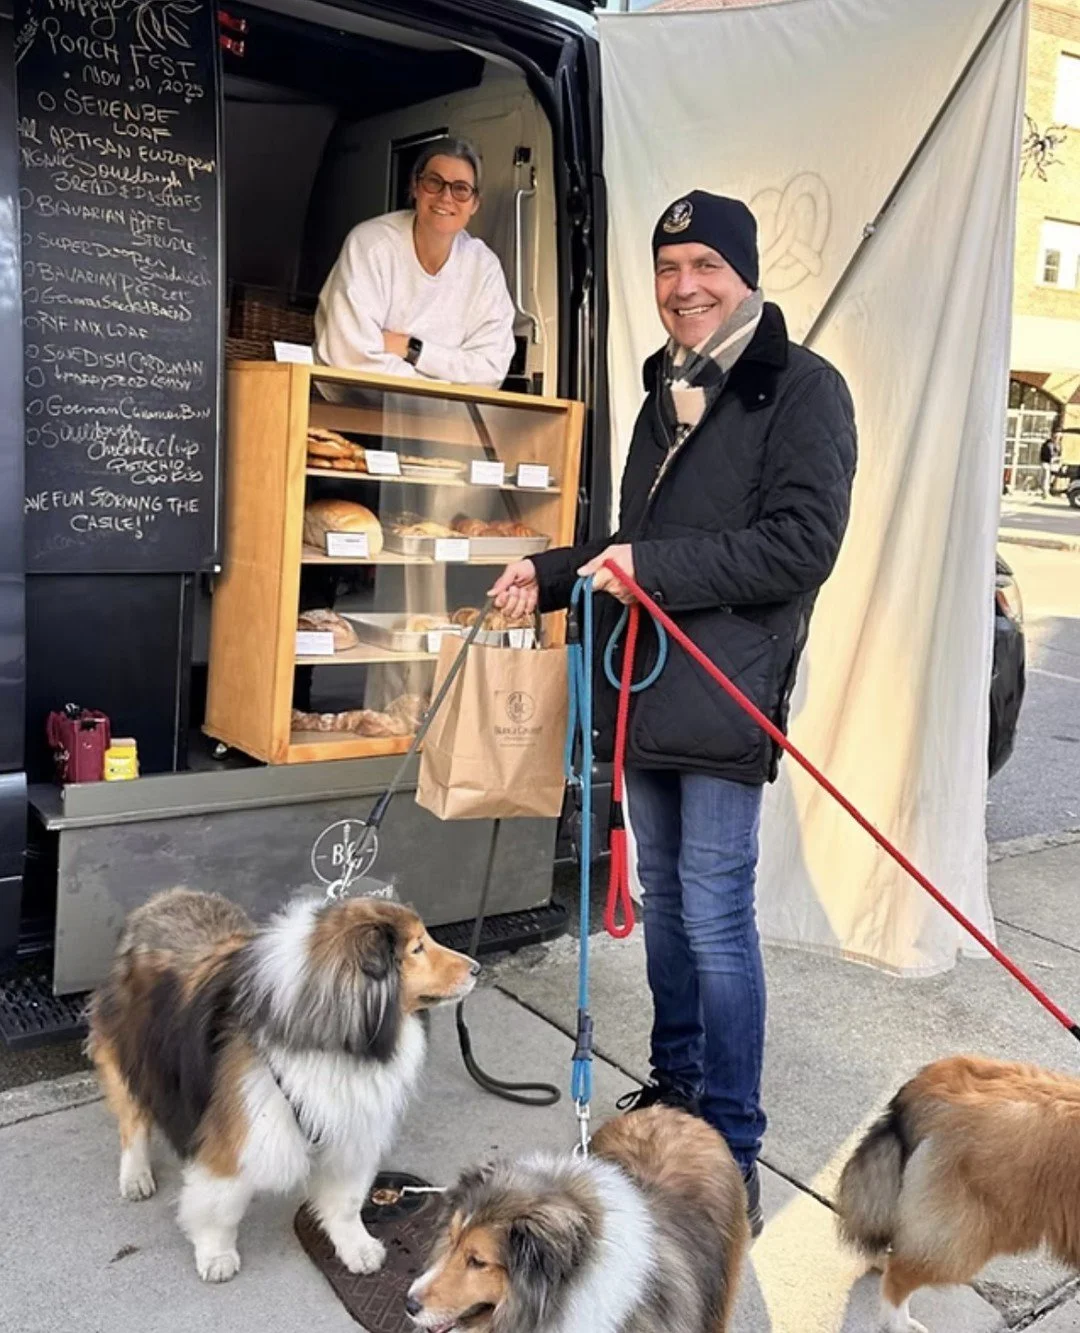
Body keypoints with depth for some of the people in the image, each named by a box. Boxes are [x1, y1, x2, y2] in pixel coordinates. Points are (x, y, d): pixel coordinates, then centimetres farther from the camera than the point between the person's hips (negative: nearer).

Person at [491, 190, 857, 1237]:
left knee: (715, 914, -6)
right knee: (664, 897, 15)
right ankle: (674, 1089, 32)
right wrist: (551, 572, 13)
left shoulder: (802, 389, -5)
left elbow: (803, 544, -16)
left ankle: (733, 1157, 8)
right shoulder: (665, 393, 19)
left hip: (724, 698, -7)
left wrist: (653, 566, -19)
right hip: (644, 689, 8)